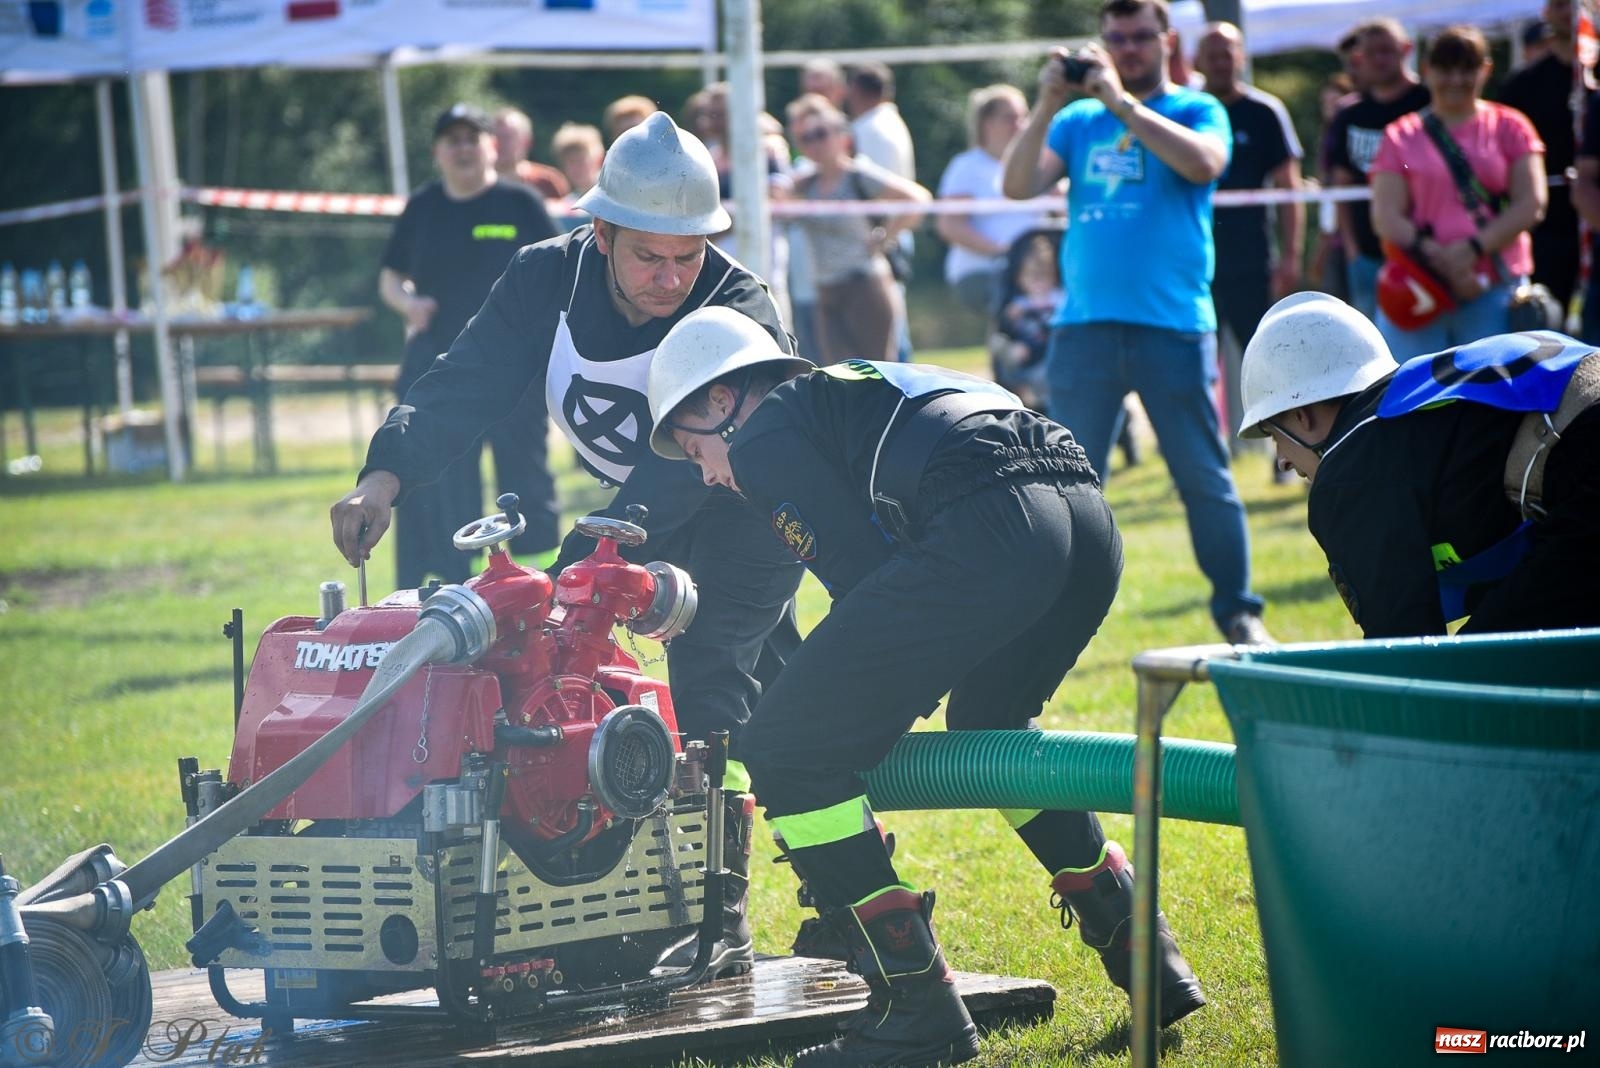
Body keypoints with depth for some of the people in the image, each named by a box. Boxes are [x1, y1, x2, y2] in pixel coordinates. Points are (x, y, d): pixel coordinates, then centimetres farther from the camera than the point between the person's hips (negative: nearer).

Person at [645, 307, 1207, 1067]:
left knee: (785, 752, 2)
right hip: (1088, 517, 9)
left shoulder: (762, 438, 14)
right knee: (987, 723, 37)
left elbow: (860, 574, 4)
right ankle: (1145, 959, 32)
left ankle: (915, 1006, 1)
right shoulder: (858, 387, 39)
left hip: (986, 531, -9)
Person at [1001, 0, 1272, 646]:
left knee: (1204, 476, 0)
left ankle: (1237, 611, 9)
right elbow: (1018, 185, 2)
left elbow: (1202, 163, -16)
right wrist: (1047, 106, -10)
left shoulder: (1196, 111, 6)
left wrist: (1121, 102, -17)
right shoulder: (1078, 121, 14)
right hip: (1085, 325, 3)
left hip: (1173, 324, -3)